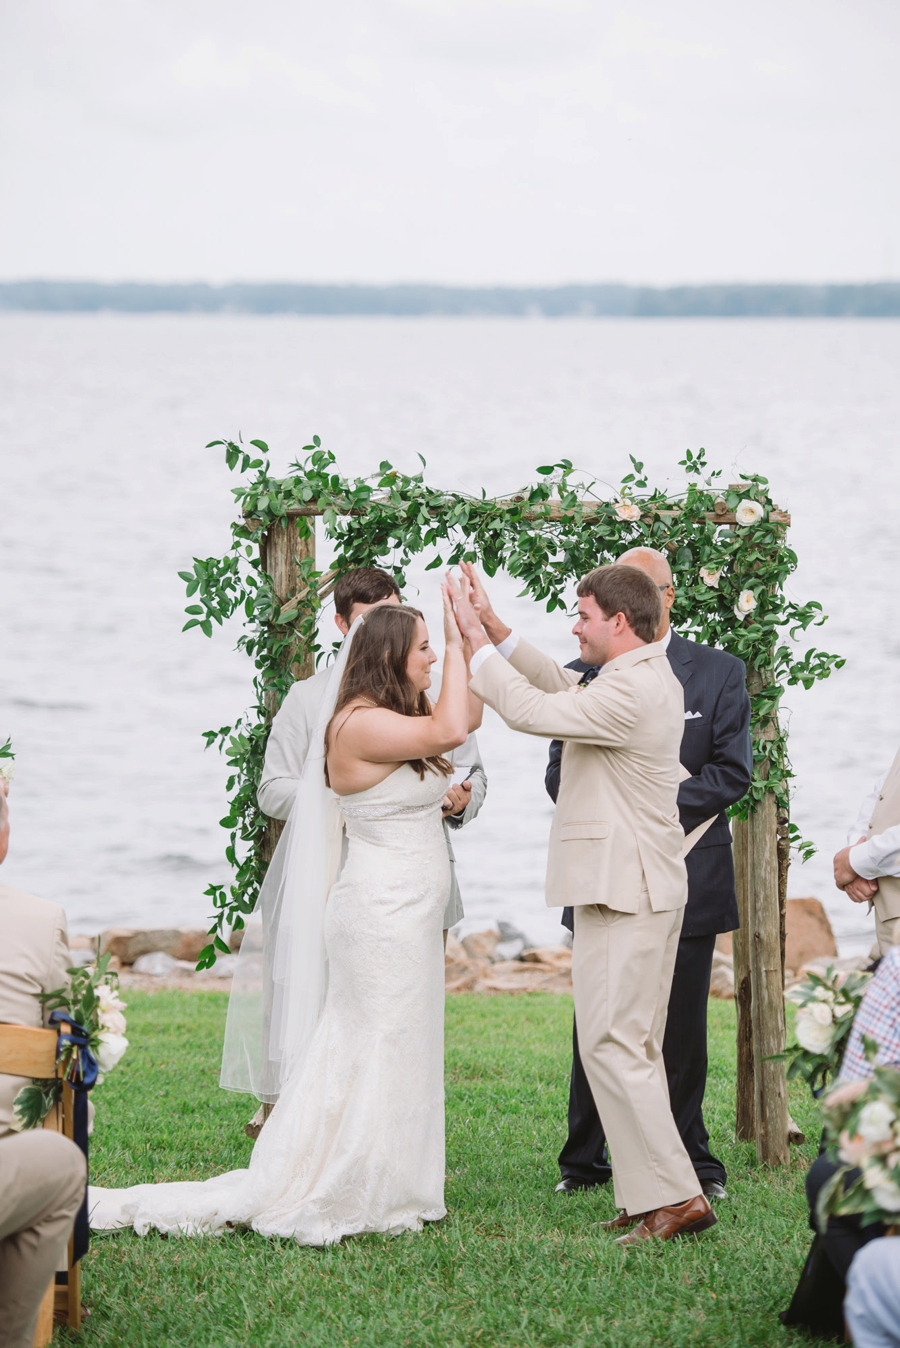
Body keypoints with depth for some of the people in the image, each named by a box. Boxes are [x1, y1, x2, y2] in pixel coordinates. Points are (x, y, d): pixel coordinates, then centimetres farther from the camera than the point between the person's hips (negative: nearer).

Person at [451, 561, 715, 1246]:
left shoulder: (631, 690, -19)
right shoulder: (655, 678, 13)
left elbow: (532, 710, -19)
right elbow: (560, 687, 22)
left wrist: (476, 641, -8)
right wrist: (495, 626, 16)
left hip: (623, 893, -11)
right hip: (649, 888, 11)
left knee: (612, 1047, -8)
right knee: (636, 1048, 14)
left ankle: (675, 1195, -10)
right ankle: (649, 1197, 17)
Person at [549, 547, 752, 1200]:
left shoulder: (720, 673, 3)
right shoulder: (584, 675, 8)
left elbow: (732, 772, -4)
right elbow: (560, 773, 6)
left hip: (685, 879, -1)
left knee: (681, 1030, 5)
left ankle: (690, 1164, 15)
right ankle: (585, 1163, 10)